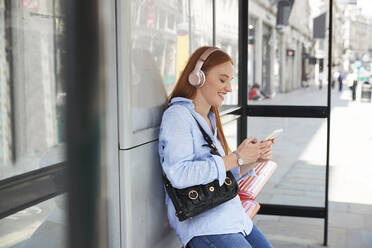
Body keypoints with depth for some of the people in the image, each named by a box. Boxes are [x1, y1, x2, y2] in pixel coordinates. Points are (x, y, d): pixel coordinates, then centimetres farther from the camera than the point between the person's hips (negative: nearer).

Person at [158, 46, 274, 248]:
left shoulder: (210, 119, 17)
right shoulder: (177, 115, -10)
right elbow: (179, 175, -24)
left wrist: (253, 161, 3)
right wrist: (236, 158, -19)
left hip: (233, 216, 8)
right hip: (203, 227, -8)